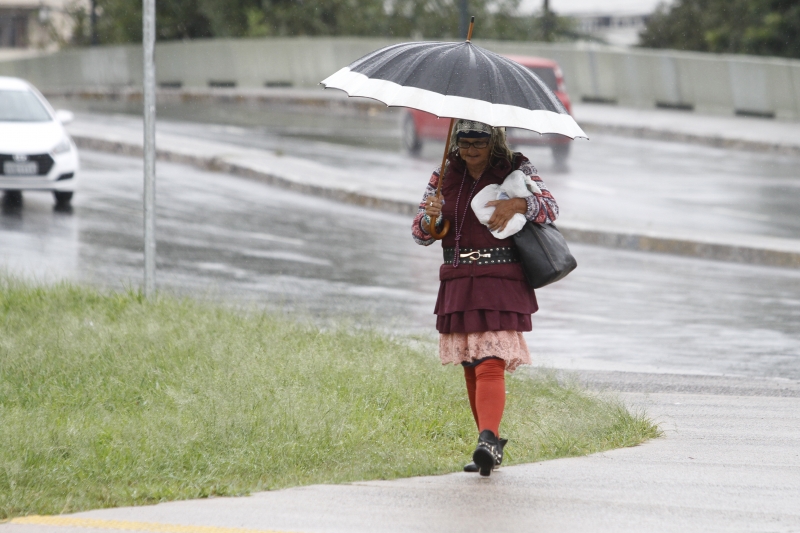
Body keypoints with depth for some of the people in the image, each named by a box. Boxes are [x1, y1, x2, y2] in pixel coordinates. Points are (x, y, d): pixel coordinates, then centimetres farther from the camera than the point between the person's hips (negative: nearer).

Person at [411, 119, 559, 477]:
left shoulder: (516, 171, 1)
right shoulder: (445, 177, 10)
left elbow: (550, 208, -9)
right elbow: (420, 234, 9)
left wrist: (518, 205, -29)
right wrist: (431, 217, -15)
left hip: (501, 285, -5)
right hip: (457, 283, 5)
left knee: (490, 366, -18)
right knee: (471, 369, 9)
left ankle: (488, 441, -30)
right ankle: (491, 447, 19)